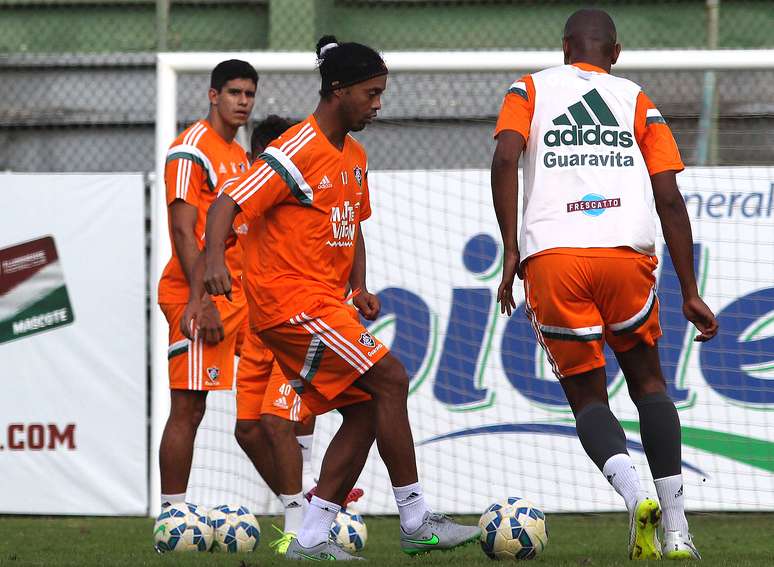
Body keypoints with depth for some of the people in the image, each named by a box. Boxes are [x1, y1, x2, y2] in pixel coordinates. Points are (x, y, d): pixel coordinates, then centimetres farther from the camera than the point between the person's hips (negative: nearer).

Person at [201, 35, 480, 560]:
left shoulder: (355, 156, 14)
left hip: (325, 304, 10)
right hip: (289, 297, -10)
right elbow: (228, 204, -20)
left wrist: (360, 288, 12)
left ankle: (312, 539, 4)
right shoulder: (297, 151, -14)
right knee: (389, 377, -15)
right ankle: (417, 522, -11)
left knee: (365, 410, 3)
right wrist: (215, 257, -38)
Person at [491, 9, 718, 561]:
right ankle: (677, 531, 4)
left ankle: (634, 491, -19)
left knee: (587, 396, 12)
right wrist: (690, 293, 14)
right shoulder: (636, 100, 20)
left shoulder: (530, 90, 18)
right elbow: (669, 199, 11)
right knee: (647, 381, 19)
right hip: (627, 251, 1)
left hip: (551, 257, -1)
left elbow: (505, 158, -2)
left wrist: (511, 250, 1)